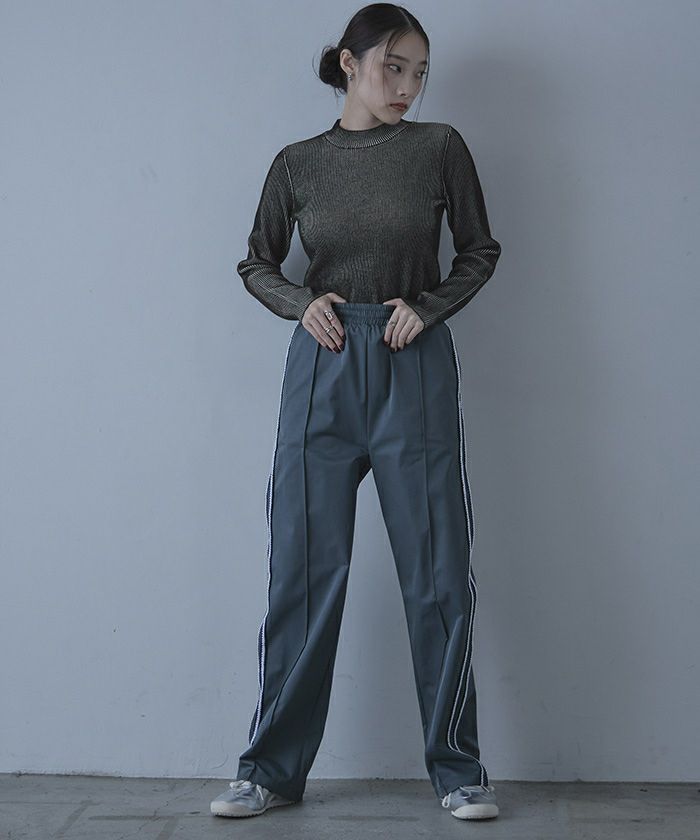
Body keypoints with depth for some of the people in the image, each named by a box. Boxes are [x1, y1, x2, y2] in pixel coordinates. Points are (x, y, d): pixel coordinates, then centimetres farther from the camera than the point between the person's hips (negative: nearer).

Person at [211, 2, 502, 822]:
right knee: (302, 572, 4)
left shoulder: (439, 147, 3)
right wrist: (302, 303, -5)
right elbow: (257, 264, 15)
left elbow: (481, 250, 11)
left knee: (438, 571, 2)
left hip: (415, 367, -1)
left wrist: (427, 305, -6)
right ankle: (272, 768, 17)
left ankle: (457, 767, 17)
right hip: (323, 366, 1)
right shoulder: (297, 163, 6)